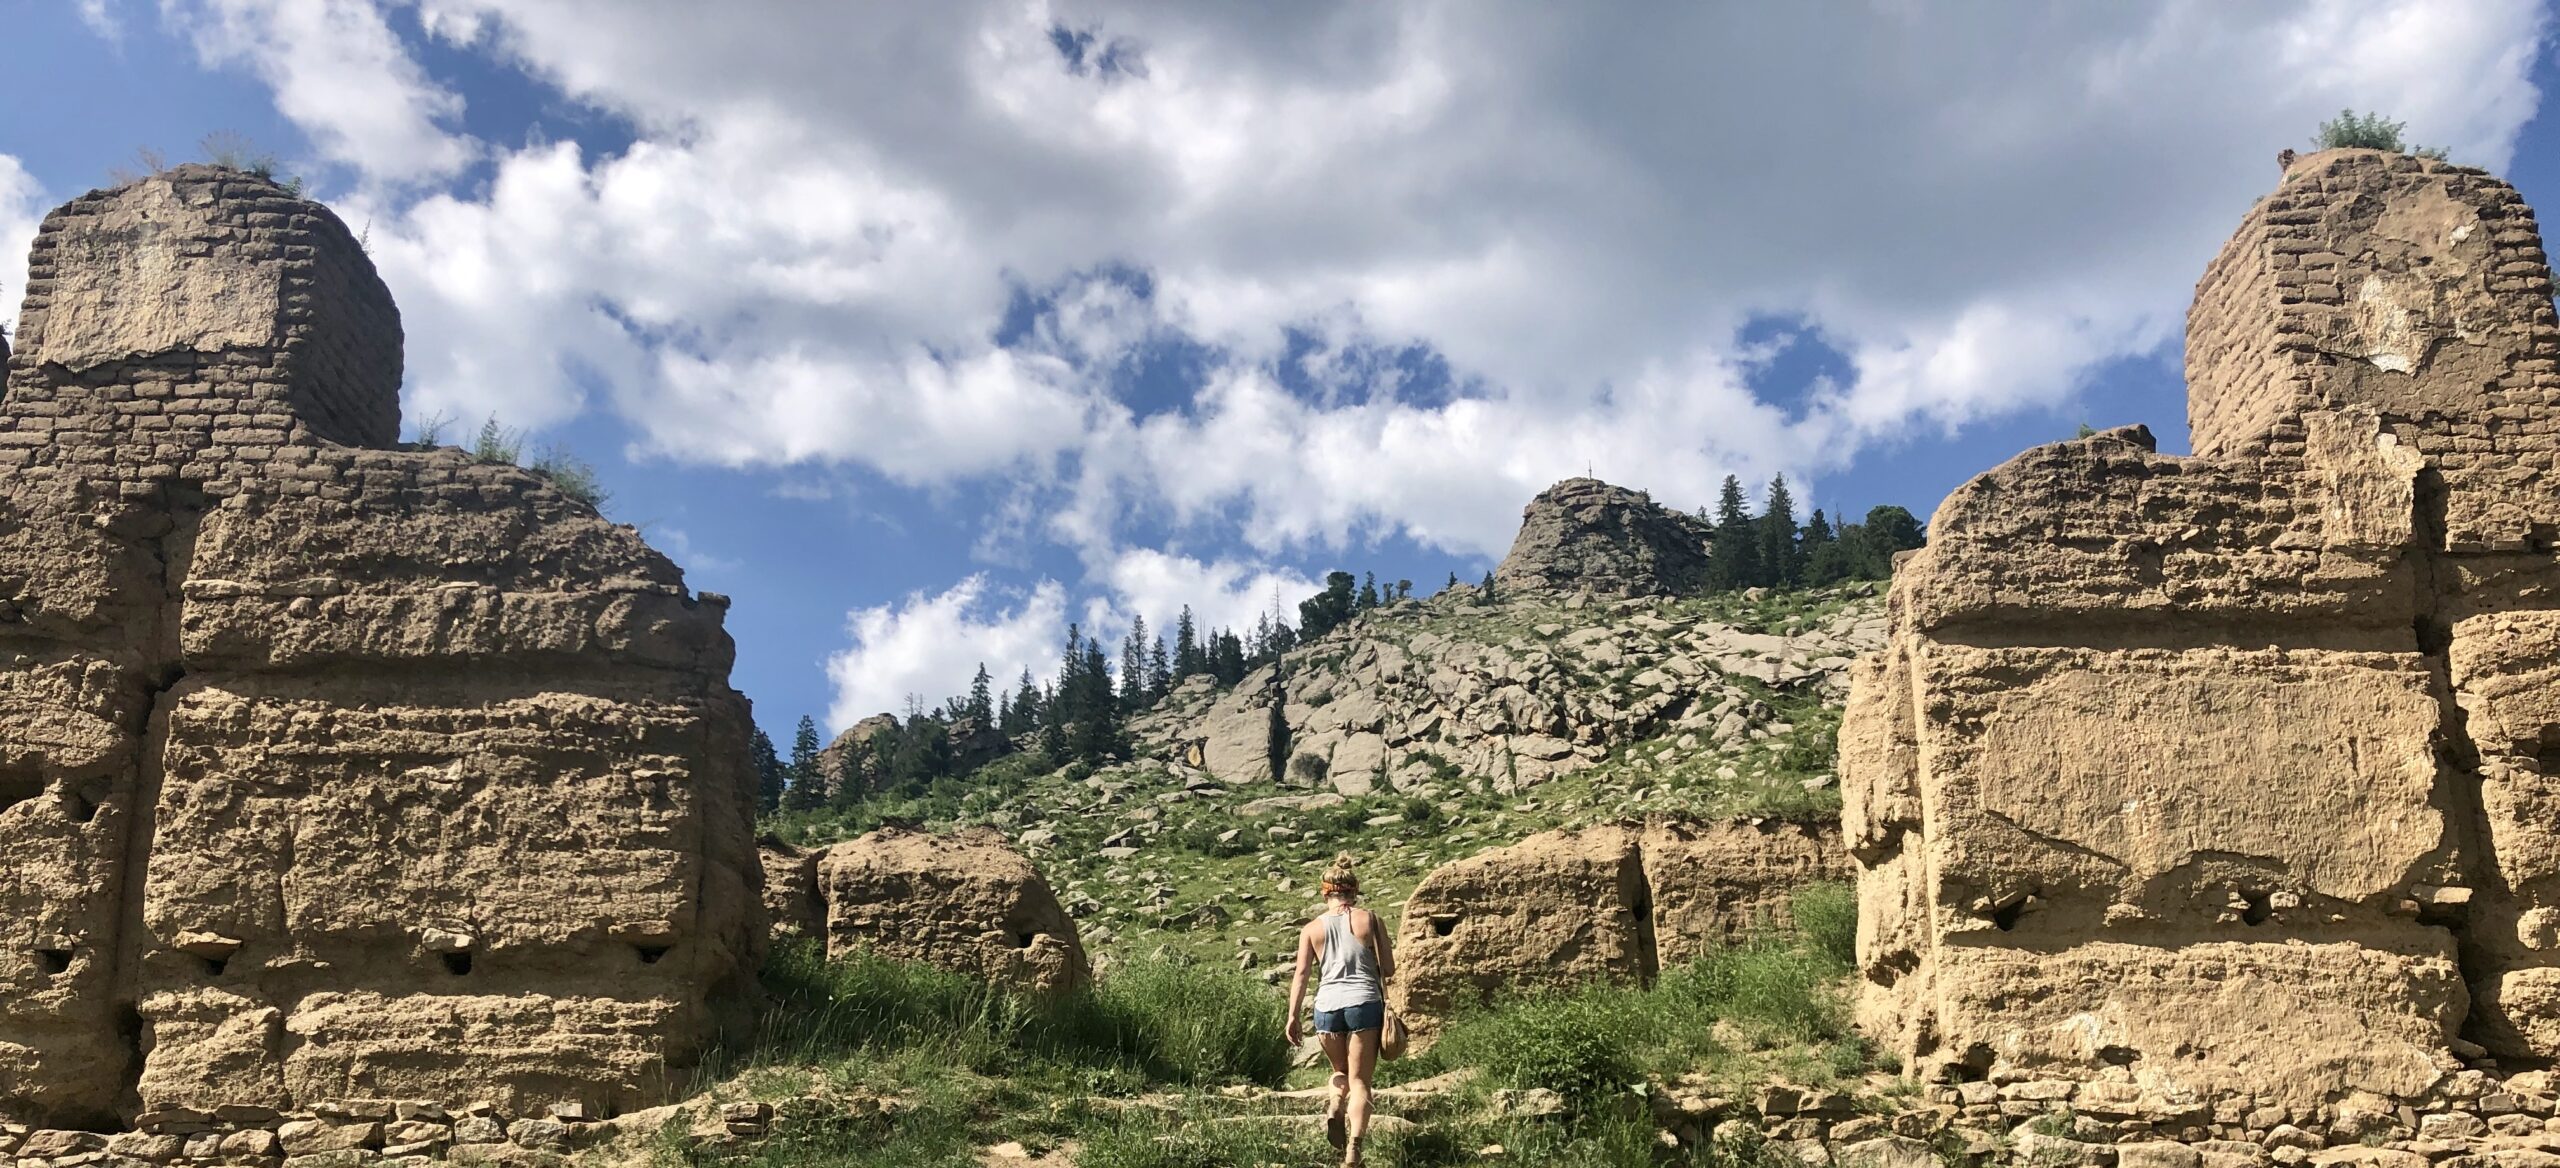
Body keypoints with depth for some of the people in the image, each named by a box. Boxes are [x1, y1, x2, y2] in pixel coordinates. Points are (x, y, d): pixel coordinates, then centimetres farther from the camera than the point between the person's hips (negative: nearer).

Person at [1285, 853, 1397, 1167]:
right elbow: (1389, 969, 3)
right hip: (1365, 1003, -2)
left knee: (1341, 1071, 26)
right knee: (1360, 1081, 3)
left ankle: (1335, 1108, -4)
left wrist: (1293, 1016, -2)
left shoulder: (1312, 928, 7)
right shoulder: (1370, 919, 4)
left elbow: (1301, 973, -1)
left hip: (1328, 1006, 2)